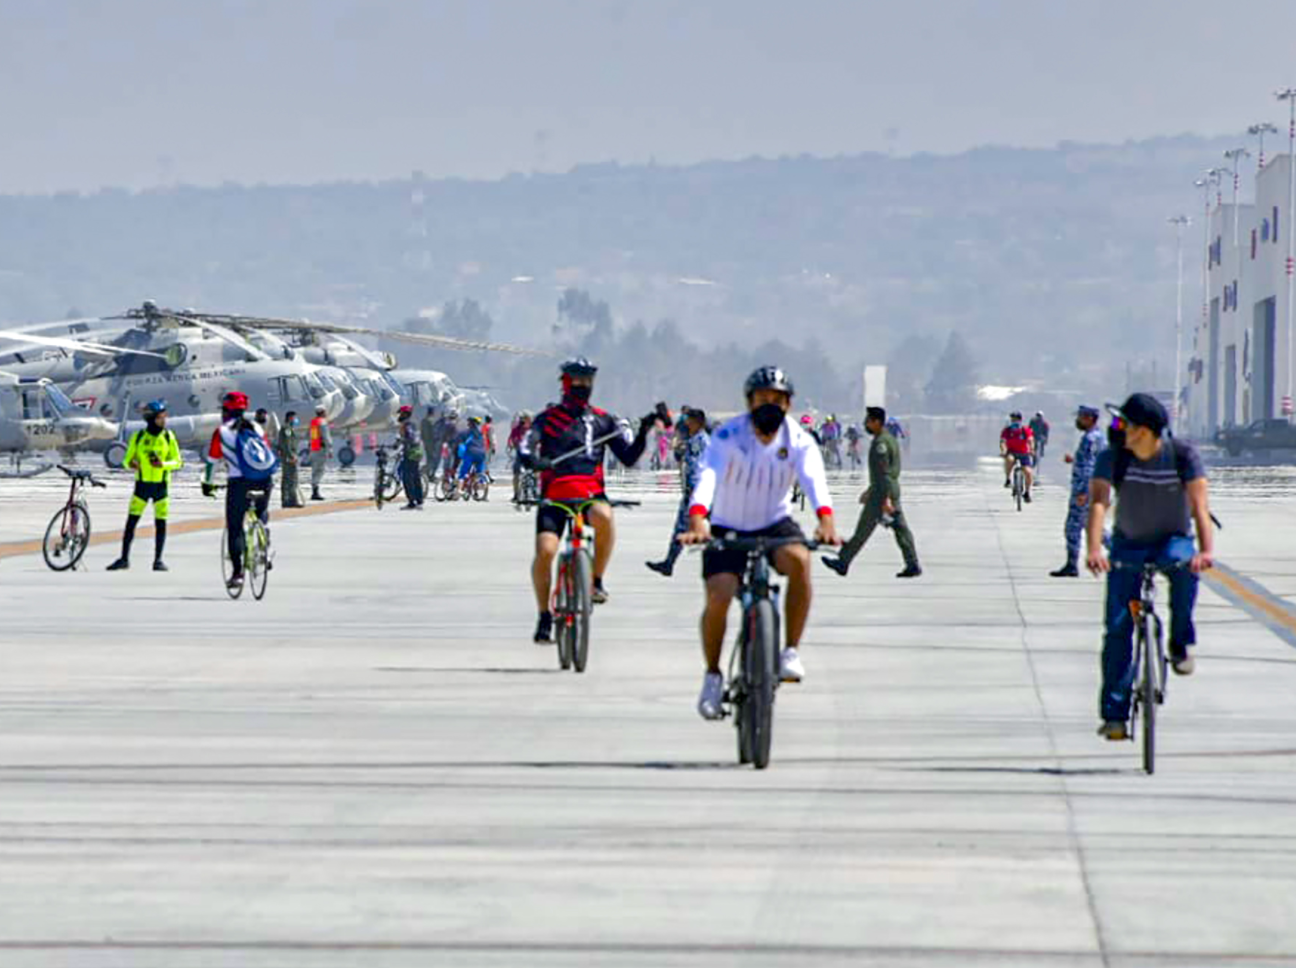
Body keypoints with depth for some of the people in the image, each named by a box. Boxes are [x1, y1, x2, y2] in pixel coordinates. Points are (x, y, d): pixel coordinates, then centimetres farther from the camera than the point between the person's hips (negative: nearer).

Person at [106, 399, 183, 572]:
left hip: (161, 485, 0)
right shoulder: (138, 437, 0)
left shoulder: (169, 437, 0)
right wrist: (131, 463, -18)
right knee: (131, 522, -3)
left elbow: (177, 462, 2)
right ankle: (124, 558, 3)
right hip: (142, 484, 0)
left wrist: (163, 464, -18)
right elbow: (127, 459, 5)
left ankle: (158, 560, 7)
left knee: (160, 524, 0)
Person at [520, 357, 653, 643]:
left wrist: (643, 432, -7)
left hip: (590, 492, 0)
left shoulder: (604, 421, 14)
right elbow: (526, 450, -4)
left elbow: (629, 457, 9)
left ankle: (597, 581, -17)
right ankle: (544, 617, 1)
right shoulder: (548, 418, 9)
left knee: (604, 516, -35)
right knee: (545, 550, -18)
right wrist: (534, 460, -27)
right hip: (555, 493, 0)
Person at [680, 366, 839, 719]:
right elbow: (707, 477, -33)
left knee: (799, 559, -32)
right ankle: (713, 675, 4)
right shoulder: (728, 436, -17)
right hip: (728, 528, -1)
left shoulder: (798, 440, -11)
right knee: (718, 597, -20)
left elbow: (814, 480, -28)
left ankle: (791, 650, -19)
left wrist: (825, 519, -49)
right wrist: (697, 521, -52)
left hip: (775, 524, 1)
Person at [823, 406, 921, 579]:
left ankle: (843, 563, 6)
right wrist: (870, 490, 30)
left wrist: (885, 499, -25)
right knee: (901, 528, 6)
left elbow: (884, 472, -22)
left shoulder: (880, 443, -16)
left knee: (863, 530, -2)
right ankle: (913, 565, 1)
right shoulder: (890, 439, 16)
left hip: (881, 493, -10)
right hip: (892, 489, 10)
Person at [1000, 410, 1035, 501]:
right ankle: (1008, 479, -17)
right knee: (1009, 459, -37)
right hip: (1012, 452, 0)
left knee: (1028, 471, -18)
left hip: (1024, 453, 0)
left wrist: (1031, 450, -46)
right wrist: (1003, 451, -43)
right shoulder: (1006, 431, -10)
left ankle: (1027, 493, 4)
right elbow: (1002, 442, -22)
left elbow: (1030, 441, -25)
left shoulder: (1026, 430, -12)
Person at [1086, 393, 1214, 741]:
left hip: (1173, 539, -1)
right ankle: (1115, 714, -4)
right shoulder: (1112, 458, -16)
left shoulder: (1184, 455, -17)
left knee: (1182, 563, -38)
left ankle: (1180, 644, -17)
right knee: (1118, 626, -12)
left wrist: (1206, 549, -44)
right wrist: (1094, 550, -44)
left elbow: (1199, 504, -27)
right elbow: (1098, 502, -27)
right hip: (1129, 545, 1)